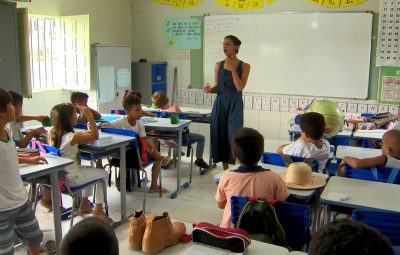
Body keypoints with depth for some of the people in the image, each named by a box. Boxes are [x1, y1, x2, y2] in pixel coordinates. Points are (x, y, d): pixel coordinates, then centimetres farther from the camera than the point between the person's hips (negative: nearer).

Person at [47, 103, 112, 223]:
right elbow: (94, 136, -20)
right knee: (103, 174, 10)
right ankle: (98, 210, 15)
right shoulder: (71, 137, -25)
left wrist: (80, 134, 4)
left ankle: (84, 205, 36)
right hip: (70, 178, -8)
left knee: (89, 170, 31)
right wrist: (89, 116, -19)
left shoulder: (52, 132, -3)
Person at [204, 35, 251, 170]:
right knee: (220, 135, 4)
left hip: (235, 104, -4)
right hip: (220, 103, 4)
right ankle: (225, 169, 17)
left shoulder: (244, 66, -4)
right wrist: (210, 89, -9)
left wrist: (233, 69, -15)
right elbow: (217, 86, 12)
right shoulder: (218, 65, 7)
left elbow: (240, 87, -14)